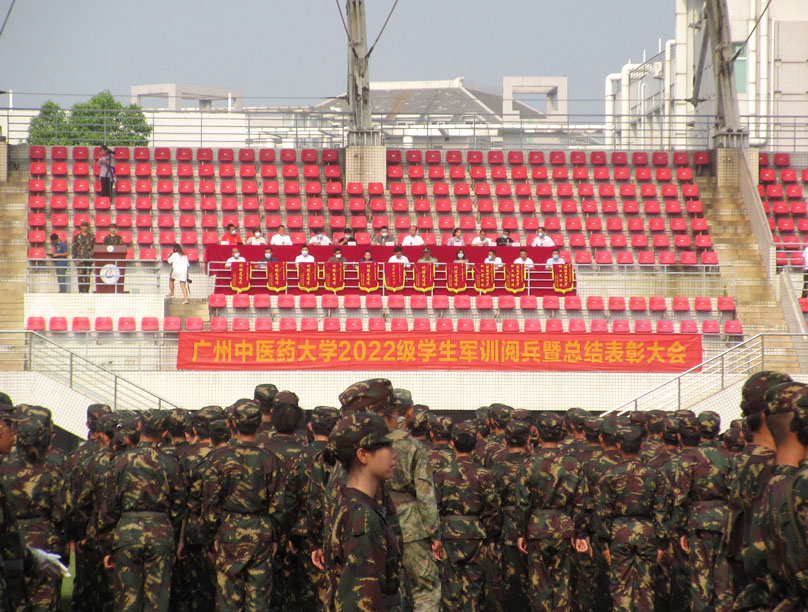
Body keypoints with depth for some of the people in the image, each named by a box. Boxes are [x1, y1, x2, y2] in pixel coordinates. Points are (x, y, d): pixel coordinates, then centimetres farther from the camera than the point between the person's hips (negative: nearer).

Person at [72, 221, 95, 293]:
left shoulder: (92, 236, 10)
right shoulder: (77, 237, 5)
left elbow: (94, 247, 12)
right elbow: (74, 248, 4)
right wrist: (75, 258, -5)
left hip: (89, 259, 2)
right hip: (80, 259, -2)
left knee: (88, 276, 1)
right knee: (80, 276, -7)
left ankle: (86, 290, 5)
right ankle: (81, 291, -4)